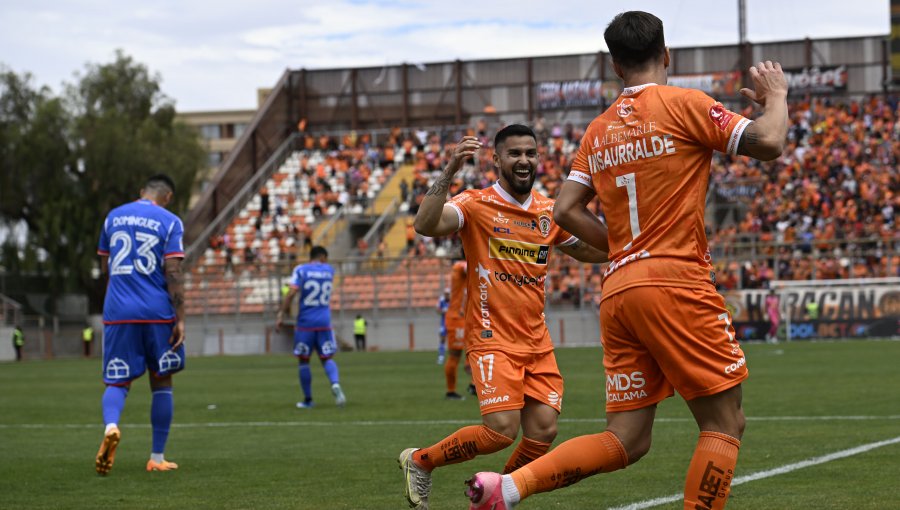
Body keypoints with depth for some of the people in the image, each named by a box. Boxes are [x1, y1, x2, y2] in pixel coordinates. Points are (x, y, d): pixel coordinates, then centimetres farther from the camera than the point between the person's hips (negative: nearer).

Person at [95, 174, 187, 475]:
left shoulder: (114, 216, 11)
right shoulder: (170, 222, -2)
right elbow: (173, 273, -9)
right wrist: (180, 319, -8)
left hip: (117, 313, 2)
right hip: (157, 313, -2)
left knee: (117, 383, 4)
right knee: (161, 382, 12)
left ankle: (110, 426, -29)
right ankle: (157, 458, 14)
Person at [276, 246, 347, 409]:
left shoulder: (300, 270, -2)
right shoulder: (329, 270, 9)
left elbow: (292, 293, -15)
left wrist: (281, 313, -14)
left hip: (305, 323, -2)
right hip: (324, 323, 2)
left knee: (303, 360, 8)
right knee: (327, 359, 8)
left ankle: (308, 400, 10)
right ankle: (335, 384, -22)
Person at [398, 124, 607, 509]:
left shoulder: (549, 212, 10)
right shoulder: (477, 204, -7)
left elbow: (586, 251, 27)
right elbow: (425, 226, -25)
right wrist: (449, 171, -33)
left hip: (537, 342, 6)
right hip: (493, 339, -6)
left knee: (543, 430, -6)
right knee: (502, 429, -18)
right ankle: (419, 461, 5)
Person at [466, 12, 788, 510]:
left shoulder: (599, 129, 17)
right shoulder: (684, 104, -2)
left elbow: (566, 210, 12)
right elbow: (767, 143, -7)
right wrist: (776, 95, 12)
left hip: (617, 291, 7)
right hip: (675, 283, -7)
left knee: (625, 441, 7)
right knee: (725, 422, 0)